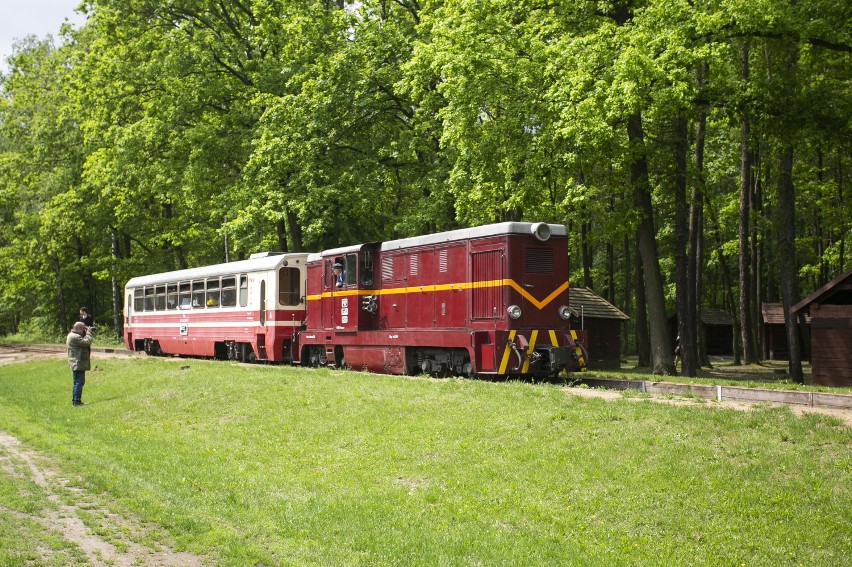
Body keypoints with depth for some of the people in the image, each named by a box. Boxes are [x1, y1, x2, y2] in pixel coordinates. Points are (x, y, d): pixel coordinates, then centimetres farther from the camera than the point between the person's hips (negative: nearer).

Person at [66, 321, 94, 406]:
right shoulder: (75, 337, -18)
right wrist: (88, 333, -8)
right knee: (79, 382, -9)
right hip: (78, 363, -11)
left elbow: (84, 341, 20)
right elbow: (87, 342, -22)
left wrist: (86, 334, 8)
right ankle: (76, 401, -9)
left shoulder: (72, 335, 16)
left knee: (77, 382, 16)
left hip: (76, 363, 11)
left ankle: (74, 401, 22)